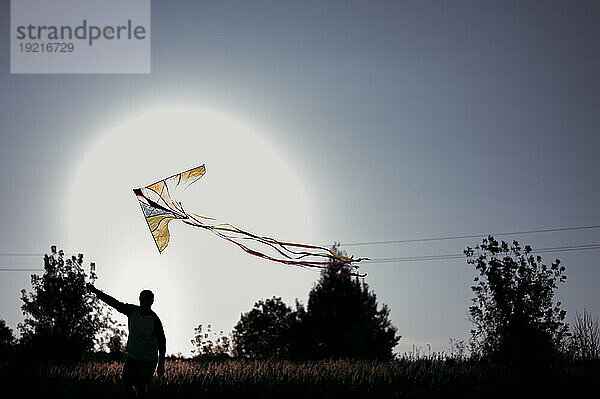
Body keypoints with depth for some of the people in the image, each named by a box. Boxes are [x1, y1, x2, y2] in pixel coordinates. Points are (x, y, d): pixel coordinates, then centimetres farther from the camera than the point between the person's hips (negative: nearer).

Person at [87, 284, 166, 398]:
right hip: (132, 357, 4)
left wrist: (161, 365, -10)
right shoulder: (132, 311, -5)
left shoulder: (155, 320, -15)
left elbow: (162, 343, -10)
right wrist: (95, 291, -7)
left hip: (148, 361, -4)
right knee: (127, 386, -1)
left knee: (141, 389, -6)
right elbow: (113, 302, -1)